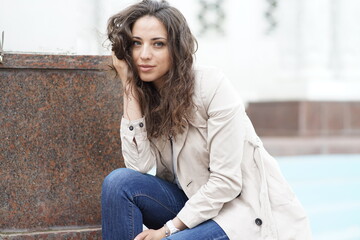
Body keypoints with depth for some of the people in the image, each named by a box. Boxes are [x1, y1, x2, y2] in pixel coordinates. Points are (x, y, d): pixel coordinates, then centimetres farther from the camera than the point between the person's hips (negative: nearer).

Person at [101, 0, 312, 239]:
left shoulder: (212, 85, -17)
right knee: (120, 181, -18)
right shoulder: (142, 93, 1)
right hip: (197, 205, 6)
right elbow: (140, 166, -14)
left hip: (251, 213, -6)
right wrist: (129, 86, -14)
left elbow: (226, 181, -19)